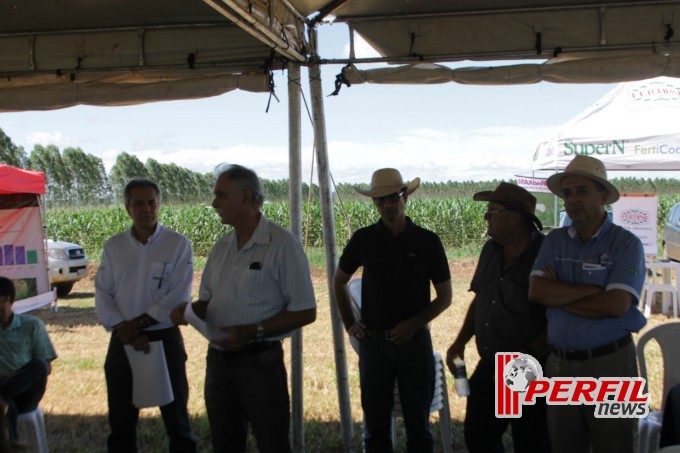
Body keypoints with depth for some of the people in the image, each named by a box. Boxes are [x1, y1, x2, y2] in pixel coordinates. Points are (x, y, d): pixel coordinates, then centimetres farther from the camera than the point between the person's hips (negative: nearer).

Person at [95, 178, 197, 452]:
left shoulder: (178, 244, -4)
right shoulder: (113, 246, 6)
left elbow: (179, 296, -11)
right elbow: (102, 295, 1)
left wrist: (138, 323, -16)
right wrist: (124, 329, -14)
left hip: (165, 339, -3)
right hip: (122, 342, 3)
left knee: (176, 417, 6)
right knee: (121, 421, 12)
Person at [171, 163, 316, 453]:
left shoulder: (282, 244, -12)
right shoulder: (222, 247, 9)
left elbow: (305, 312, -13)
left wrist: (253, 332, -21)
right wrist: (189, 310, -5)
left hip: (259, 362, -6)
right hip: (218, 361, 7)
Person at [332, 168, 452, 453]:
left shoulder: (427, 241, -3)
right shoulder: (363, 239, 1)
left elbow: (445, 296, 2)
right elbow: (339, 282, 15)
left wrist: (412, 324, -11)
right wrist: (349, 323, 5)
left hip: (414, 340, -1)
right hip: (373, 341, 1)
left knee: (418, 424, 8)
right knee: (376, 424, 10)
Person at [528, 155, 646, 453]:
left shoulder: (626, 244, -6)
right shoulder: (555, 241, 6)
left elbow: (616, 305, -18)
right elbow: (536, 292, -8)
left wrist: (558, 297, -9)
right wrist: (594, 289, -14)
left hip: (609, 363, -4)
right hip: (560, 363, 4)